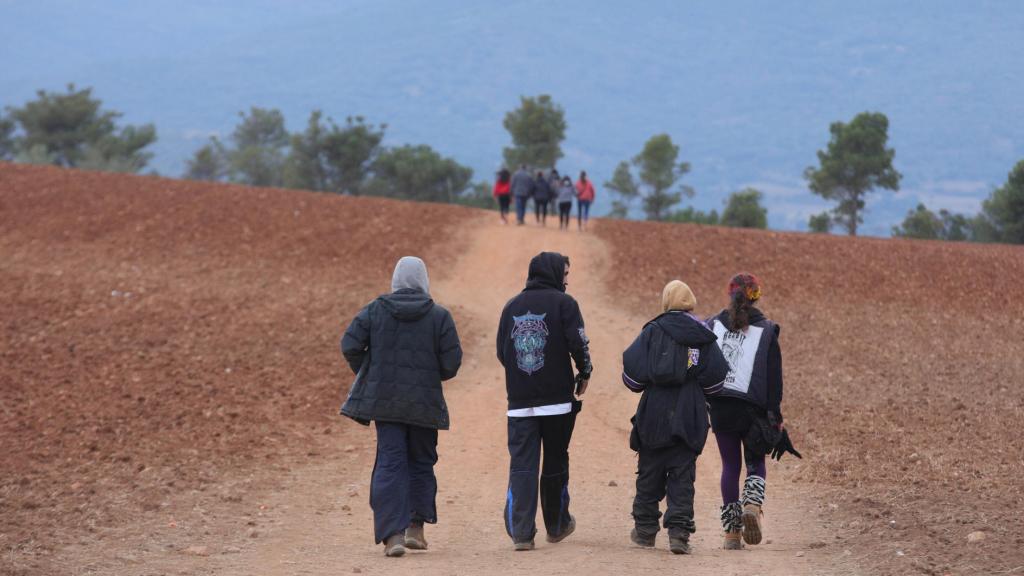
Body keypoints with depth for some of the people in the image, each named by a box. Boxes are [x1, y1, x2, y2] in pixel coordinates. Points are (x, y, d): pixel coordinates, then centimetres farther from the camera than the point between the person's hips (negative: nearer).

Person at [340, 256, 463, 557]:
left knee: (390, 464, 1)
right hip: (425, 403, 0)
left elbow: (350, 345, -4)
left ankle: (392, 533, -9)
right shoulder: (439, 316, -4)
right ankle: (416, 526, 12)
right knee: (421, 462, 16)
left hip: (384, 398, 1)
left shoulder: (375, 310, -1)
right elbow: (452, 361, -7)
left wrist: (368, 374, 12)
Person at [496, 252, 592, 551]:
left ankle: (520, 531, -11)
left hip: (519, 402, 3)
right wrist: (584, 372, 5)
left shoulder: (512, 306, 10)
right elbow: (577, 343, -12)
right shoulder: (563, 303, -4)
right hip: (557, 400, -3)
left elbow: (502, 352, 10)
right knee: (555, 463, 11)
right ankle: (556, 526, 23)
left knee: (521, 466, 0)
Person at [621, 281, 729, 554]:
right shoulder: (704, 336, 2)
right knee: (682, 476, 3)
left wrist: (638, 385, 12)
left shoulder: (653, 331, -4)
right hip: (689, 418, 1)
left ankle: (645, 529, 21)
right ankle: (679, 532, -7)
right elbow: (717, 376, 0)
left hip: (654, 415, -1)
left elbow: (632, 367, -9)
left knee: (649, 474, 12)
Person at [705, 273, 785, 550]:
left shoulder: (713, 326, 3)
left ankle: (731, 531, 9)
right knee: (756, 462, 13)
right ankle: (752, 504, -17)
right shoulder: (765, 330, -2)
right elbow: (774, 376, -2)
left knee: (730, 465, 11)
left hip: (720, 406, 2)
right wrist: (776, 417, 2)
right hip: (752, 406, -2)